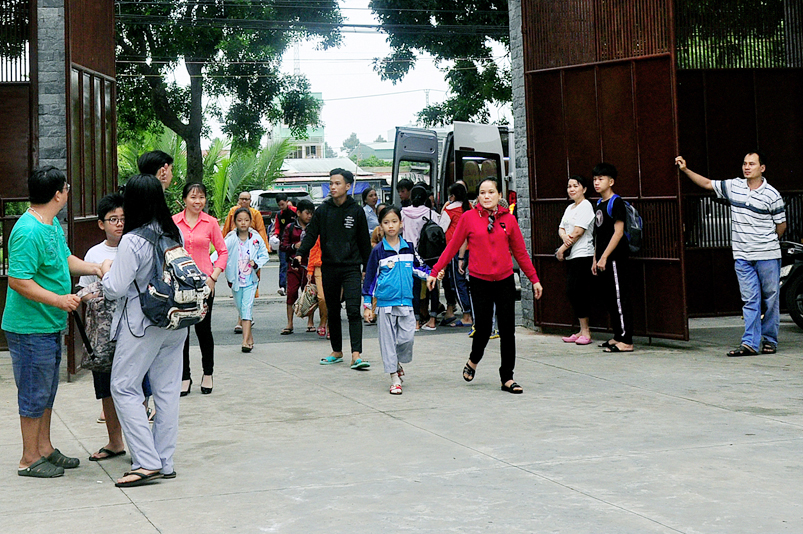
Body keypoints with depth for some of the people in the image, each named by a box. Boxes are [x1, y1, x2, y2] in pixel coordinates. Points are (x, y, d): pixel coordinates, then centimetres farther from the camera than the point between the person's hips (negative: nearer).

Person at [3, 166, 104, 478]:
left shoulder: (53, 224, 8)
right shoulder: (28, 232, -23)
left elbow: (65, 259, 22)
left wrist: (94, 268, 8)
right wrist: (58, 299, -25)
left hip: (51, 324, 10)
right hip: (31, 328, -10)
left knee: (47, 390, 18)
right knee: (35, 393, 0)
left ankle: (44, 449, 30)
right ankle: (30, 459, 11)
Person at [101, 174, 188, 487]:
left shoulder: (132, 241, -17)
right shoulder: (175, 234, 5)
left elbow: (116, 290, -14)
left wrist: (107, 271, 6)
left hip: (143, 324, -7)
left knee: (124, 388, 2)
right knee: (167, 390, 10)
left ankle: (147, 463, -5)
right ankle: (165, 463, 14)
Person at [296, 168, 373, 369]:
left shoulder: (356, 211, 3)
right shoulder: (322, 210, 6)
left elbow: (364, 241, 8)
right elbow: (311, 234, 3)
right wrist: (300, 253, -15)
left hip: (351, 268, -3)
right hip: (329, 268, 3)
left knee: (353, 310, -13)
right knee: (332, 311, 11)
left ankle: (356, 355, -18)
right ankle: (337, 351, 22)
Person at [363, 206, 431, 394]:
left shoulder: (408, 248, 6)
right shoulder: (378, 251, -3)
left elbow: (418, 268, 22)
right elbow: (369, 278, 0)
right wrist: (367, 305, -1)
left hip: (406, 302, 2)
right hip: (385, 303, -2)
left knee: (407, 337, -4)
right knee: (388, 340, 1)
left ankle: (398, 361, 26)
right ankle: (394, 379, 8)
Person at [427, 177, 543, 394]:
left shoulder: (509, 220, 4)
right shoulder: (468, 217, -2)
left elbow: (520, 252, 10)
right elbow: (452, 246, 3)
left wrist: (534, 279, 12)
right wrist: (435, 272, 2)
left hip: (505, 280, 2)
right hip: (479, 281, -2)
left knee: (507, 330, 2)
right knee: (483, 328, -1)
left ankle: (507, 378, 12)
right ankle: (473, 361, 31)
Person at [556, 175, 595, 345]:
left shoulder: (586, 206, -8)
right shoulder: (570, 208, 20)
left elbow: (578, 231, -14)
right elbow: (561, 228, 15)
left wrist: (562, 249, -10)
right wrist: (564, 236, -9)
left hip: (583, 255, -9)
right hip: (571, 256, 9)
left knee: (575, 291, -11)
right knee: (573, 292, 6)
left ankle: (585, 331, -6)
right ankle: (583, 331, 11)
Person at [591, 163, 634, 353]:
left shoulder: (616, 202, -10)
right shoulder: (599, 204, 16)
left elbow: (618, 232, -16)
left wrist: (604, 257, -19)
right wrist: (595, 259, 17)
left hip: (615, 258, -9)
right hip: (603, 259, 9)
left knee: (620, 298, -7)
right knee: (607, 296, 13)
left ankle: (626, 341, -5)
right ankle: (618, 336, 22)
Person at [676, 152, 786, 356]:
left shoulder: (772, 195, -4)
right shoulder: (734, 186, 5)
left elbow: (781, 224, 5)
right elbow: (707, 184, 16)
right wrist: (686, 170, 10)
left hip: (767, 256, -3)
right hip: (742, 256, 3)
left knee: (771, 299, 5)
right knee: (750, 300, 0)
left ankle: (769, 340, 16)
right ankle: (750, 343, -3)